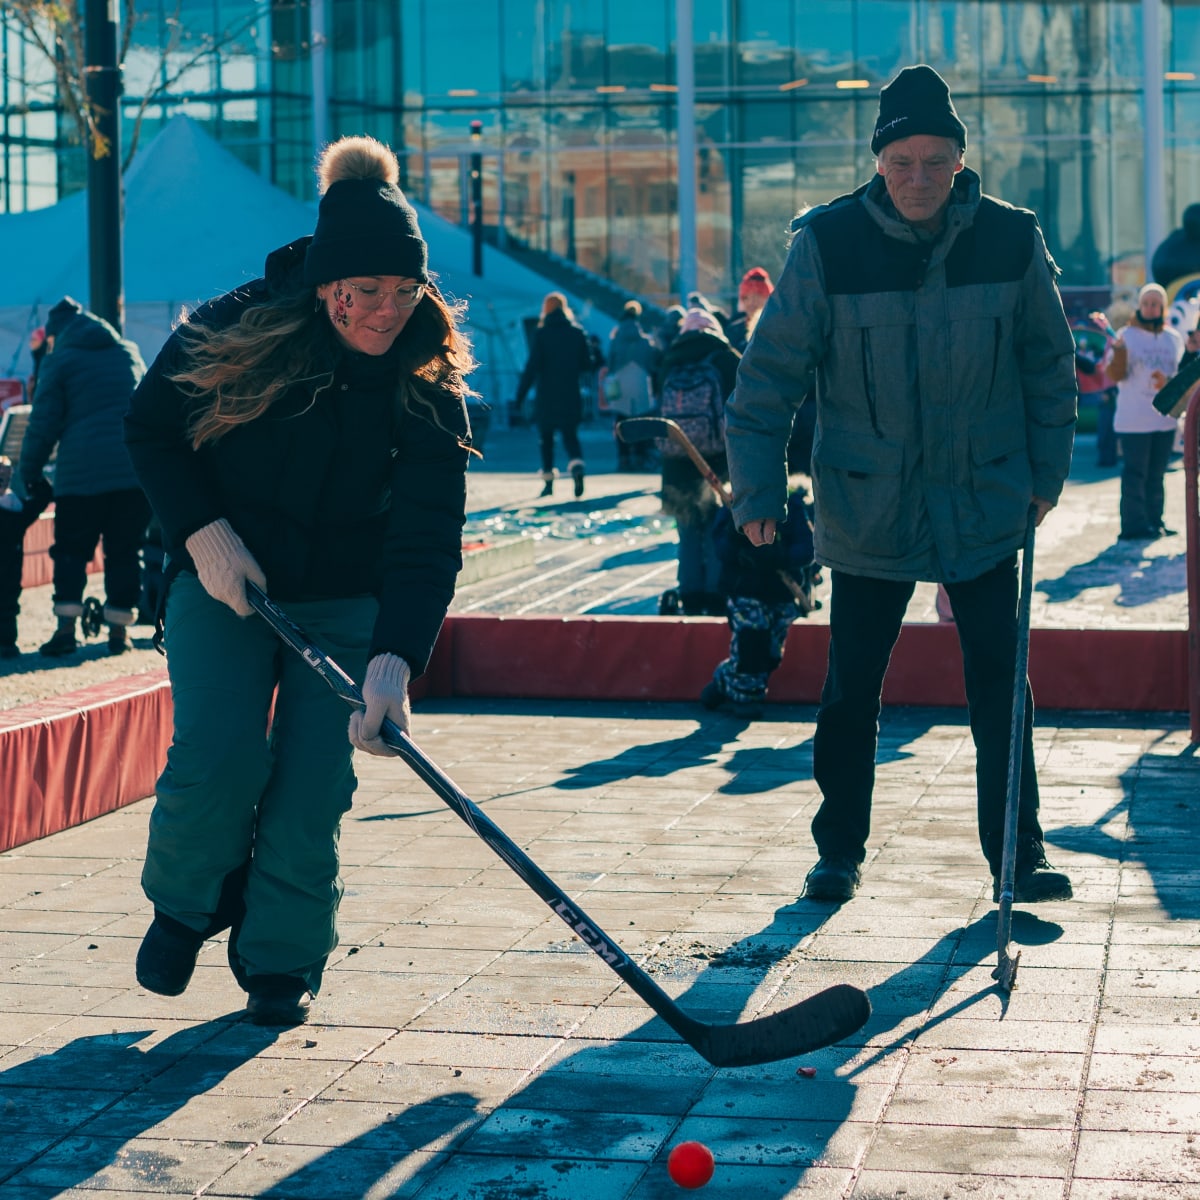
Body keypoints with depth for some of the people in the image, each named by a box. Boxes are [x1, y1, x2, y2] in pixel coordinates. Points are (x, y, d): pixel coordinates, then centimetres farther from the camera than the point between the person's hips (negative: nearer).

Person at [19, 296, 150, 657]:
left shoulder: (59, 361, 4)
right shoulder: (129, 353, 18)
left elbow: (43, 424, 2)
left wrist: (29, 472, 10)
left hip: (82, 472, -3)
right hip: (136, 470, 3)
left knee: (71, 549, 4)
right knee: (124, 550, 8)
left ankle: (66, 628, -7)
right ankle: (117, 630, 5)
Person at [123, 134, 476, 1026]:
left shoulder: (430, 383, -16)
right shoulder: (232, 333, -17)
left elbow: (428, 538, -23)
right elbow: (151, 428, 0)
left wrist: (397, 657, -37)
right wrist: (201, 529, -14)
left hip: (348, 601, 1)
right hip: (224, 581, -1)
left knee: (315, 784, -7)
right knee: (219, 757, -16)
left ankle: (285, 959, 13)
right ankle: (187, 900, 13)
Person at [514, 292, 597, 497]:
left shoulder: (541, 334, -6)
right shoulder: (578, 333, 2)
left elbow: (532, 366, -11)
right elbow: (587, 364, 4)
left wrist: (521, 394, -8)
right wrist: (597, 363, 28)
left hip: (546, 397, -2)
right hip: (571, 396, 2)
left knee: (546, 438, 11)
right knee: (570, 435, 7)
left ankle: (548, 480, 12)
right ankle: (577, 466, -22)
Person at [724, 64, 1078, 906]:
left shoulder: (1013, 240, -5)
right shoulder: (828, 244, -11)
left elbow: (1050, 363, 8)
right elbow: (772, 370, -6)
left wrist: (1047, 473, 7)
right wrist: (759, 488, -9)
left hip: (985, 504, 1)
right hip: (866, 509, -1)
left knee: (1000, 684, 3)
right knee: (851, 691, 6)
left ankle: (1018, 853, 14)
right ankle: (840, 851, 22)